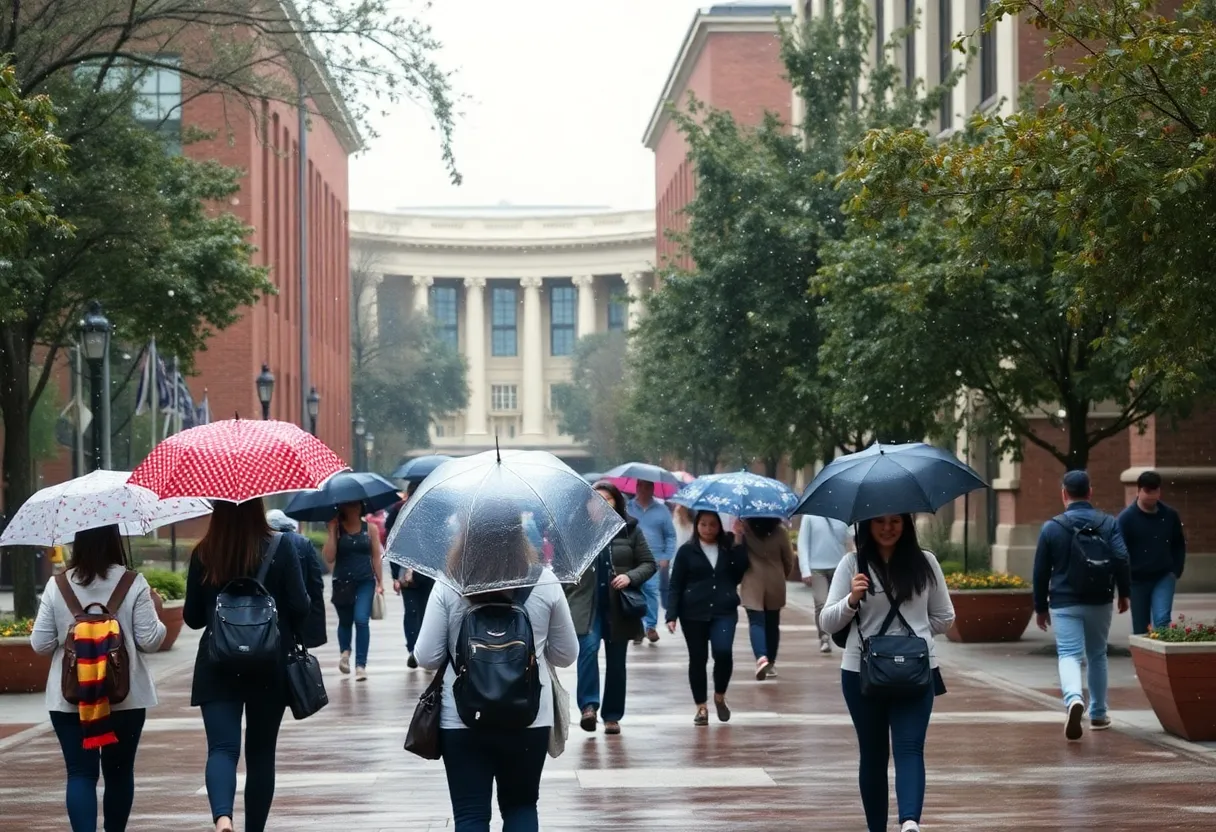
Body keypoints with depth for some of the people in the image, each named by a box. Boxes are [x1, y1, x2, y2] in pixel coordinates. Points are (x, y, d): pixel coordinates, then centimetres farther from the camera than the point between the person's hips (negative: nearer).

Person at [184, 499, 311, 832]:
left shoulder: (203, 555, -4)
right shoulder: (280, 548, -8)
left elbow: (193, 618, 3)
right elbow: (300, 606, -7)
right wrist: (292, 638, 12)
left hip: (218, 667, 0)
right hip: (271, 666, 0)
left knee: (222, 747, -6)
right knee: (261, 752, 12)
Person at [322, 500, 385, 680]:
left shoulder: (369, 528, 1)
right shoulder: (337, 529, -1)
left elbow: (376, 556, 5)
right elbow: (329, 558, -9)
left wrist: (380, 581, 2)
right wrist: (332, 531, -12)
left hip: (365, 581, -1)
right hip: (342, 582, 1)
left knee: (361, 620, -15)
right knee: (345, 621, 17)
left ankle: (361, 665, -12)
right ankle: (344, 652, 44)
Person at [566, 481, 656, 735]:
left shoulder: (630, 530, 4)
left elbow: (649, 563, 6)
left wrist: (630, 577, -13)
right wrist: (564, 604, 3)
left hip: (618, 607, 1)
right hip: (586, 606, -1)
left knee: (616, 661, 6)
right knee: (588, 648, -23)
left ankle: (612, 716, 16)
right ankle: (588, 705, -24)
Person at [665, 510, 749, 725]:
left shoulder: (730, 549, 8)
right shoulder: (687, 551, 3)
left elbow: (740, 573, -5)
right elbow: (676, 585, 2)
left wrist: (740, 542, -9)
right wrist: (672, 615, -6)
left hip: (724, 611, 0)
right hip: (694, 613, 0)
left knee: (723, 652, -17)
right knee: (698, 659, 3)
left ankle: (720, 696, 8)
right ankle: (701, 707, 15)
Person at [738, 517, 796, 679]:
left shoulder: (744, 527, -12)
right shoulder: (780, 530, -6)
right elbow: (788, 559, 4)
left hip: (752, 583, -2)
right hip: (775, 583, 2)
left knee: (756, 621, -3)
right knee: (772, 623, 15)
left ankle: (761, 657, -26)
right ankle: (771, 662, 22)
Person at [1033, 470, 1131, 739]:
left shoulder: (1052, 527, -2)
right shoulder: (1108, 524, 1)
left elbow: (1040, 571, 1)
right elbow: (1121, 559, -13)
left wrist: (1041, 607, 11)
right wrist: (1124, 593, -1)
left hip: (1064, 604, -2)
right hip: (1099, 603, 2)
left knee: (1069, 655, -8)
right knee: (1097, 656, 18)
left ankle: (1074, 699, -37)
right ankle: (1098, 714, 26)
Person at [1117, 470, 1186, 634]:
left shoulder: (1170, 515, 1)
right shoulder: (1126, 518, -9)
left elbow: (1179, 545, 12)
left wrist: (1176, 571, 3)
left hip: (1164, 577, 1)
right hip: (1137, 579, -1)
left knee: (1162, 620, -17)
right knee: (1141, 628, 6)